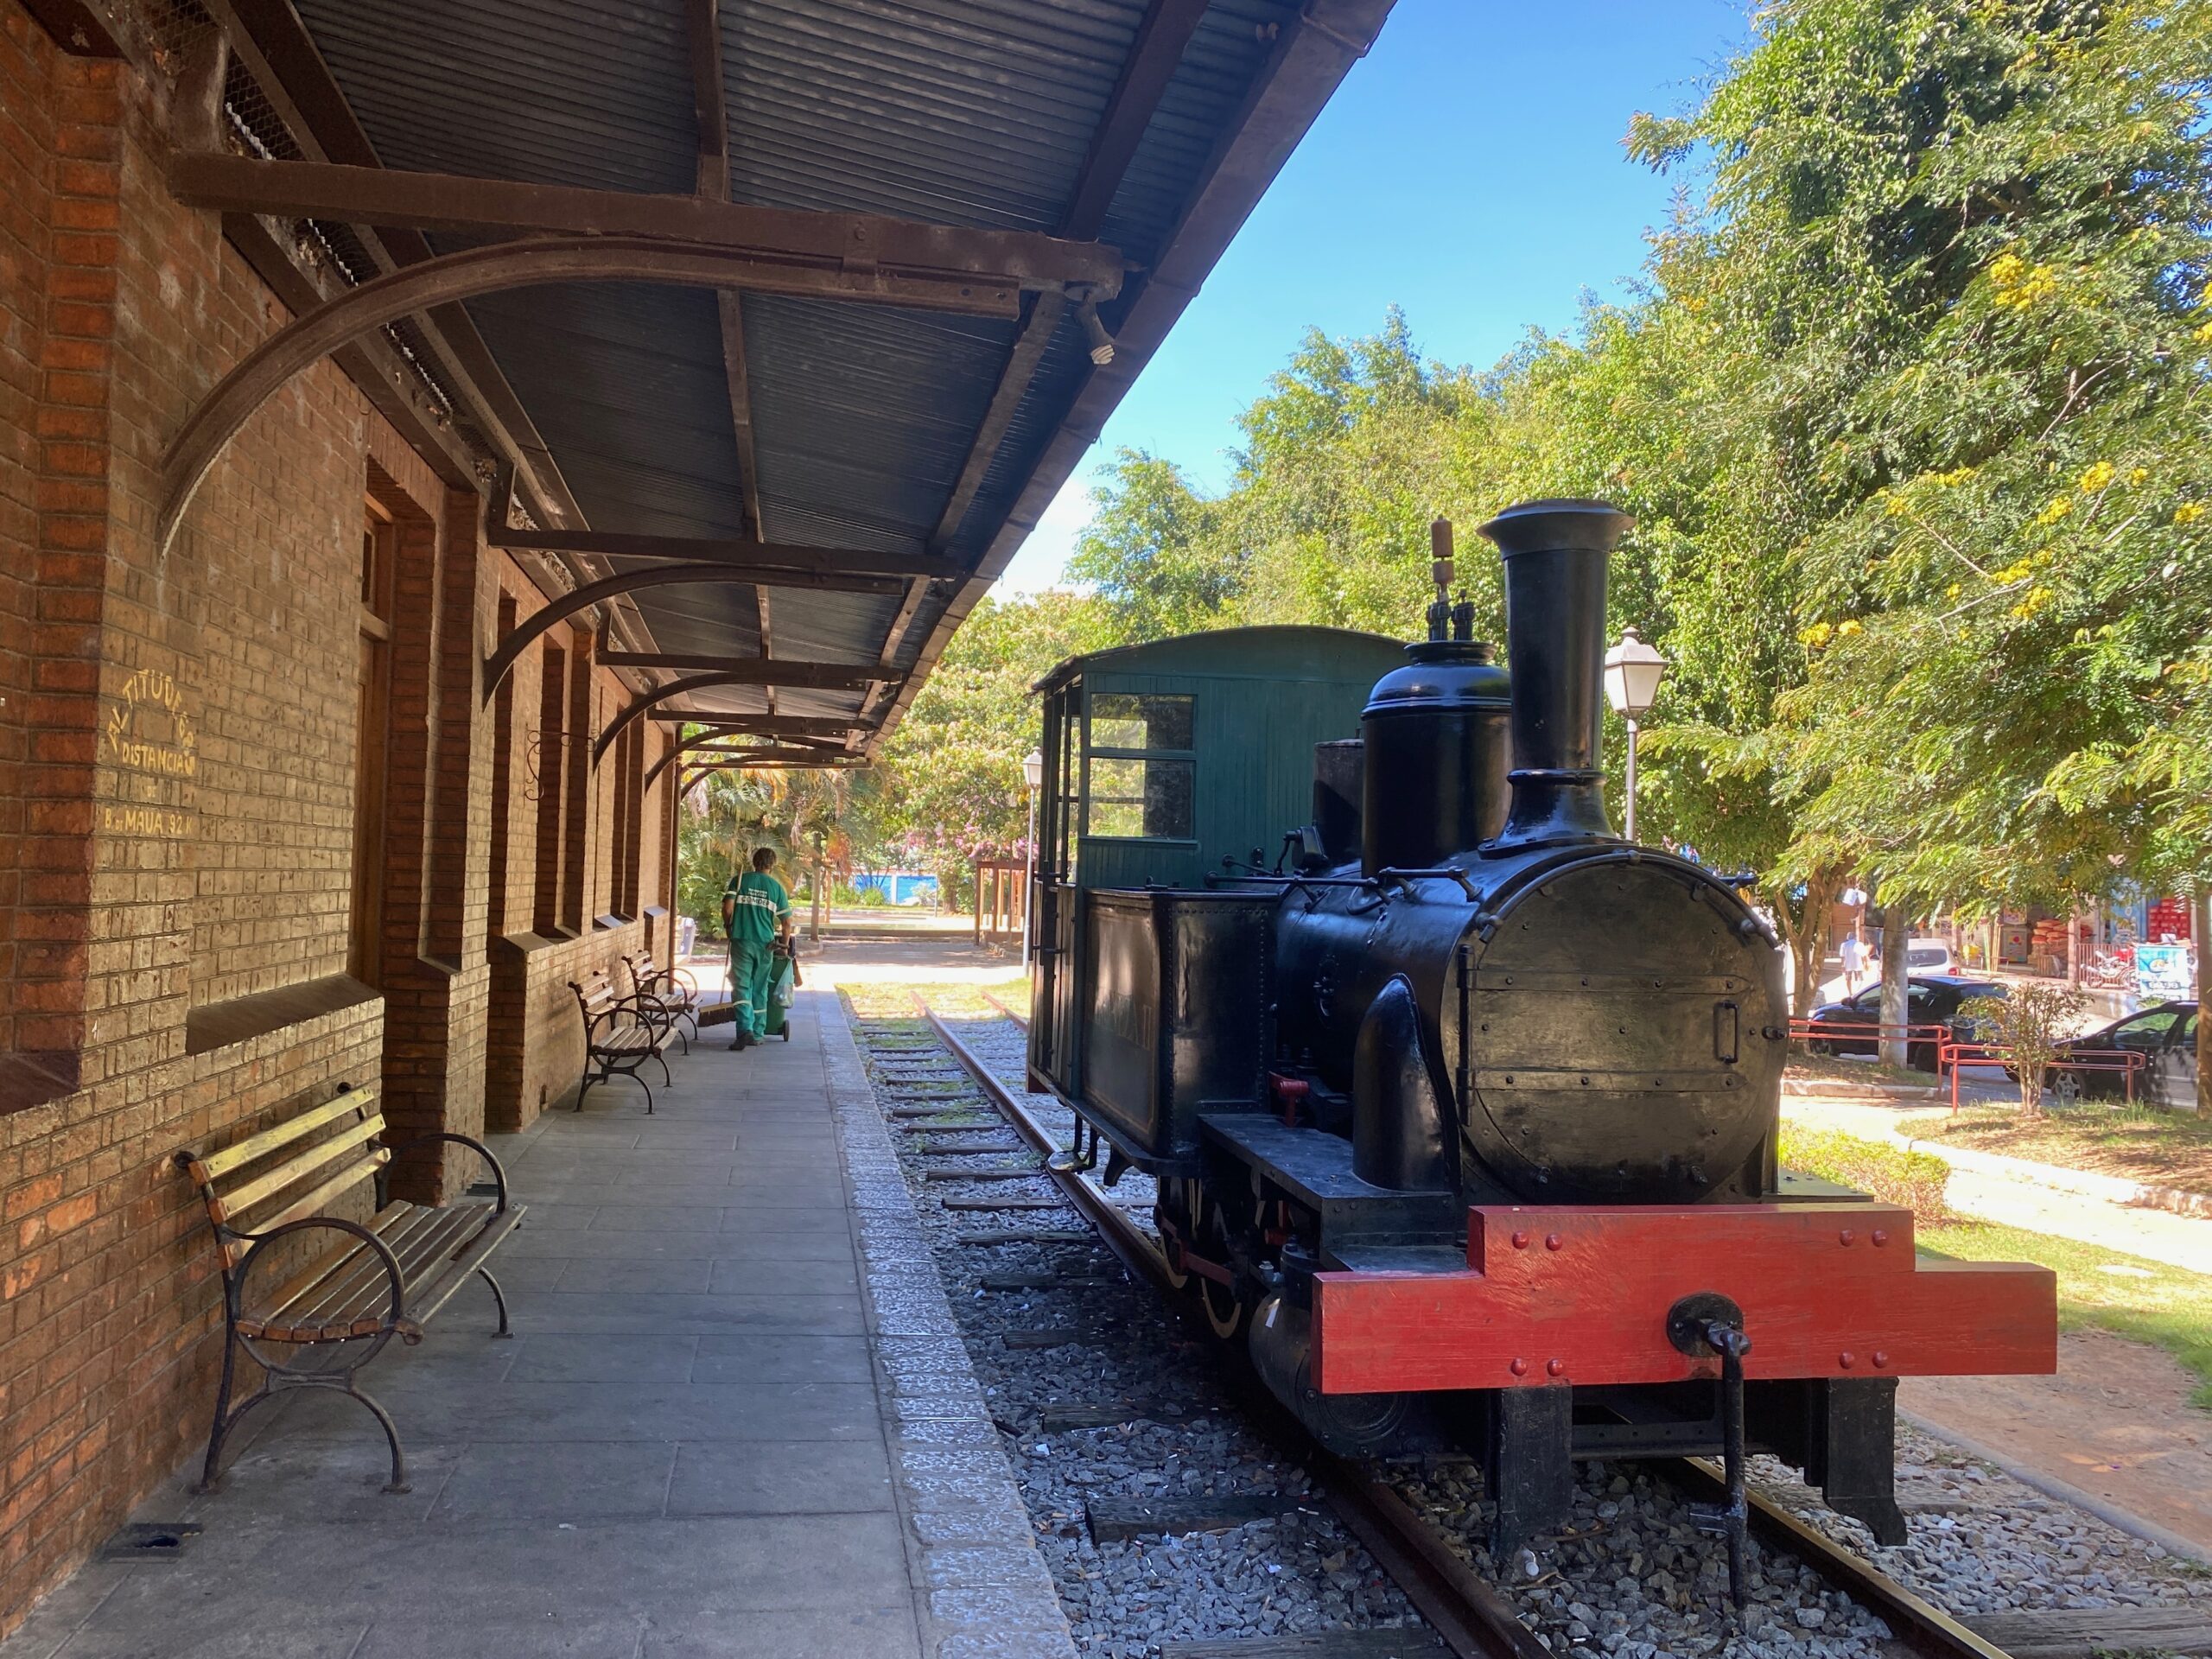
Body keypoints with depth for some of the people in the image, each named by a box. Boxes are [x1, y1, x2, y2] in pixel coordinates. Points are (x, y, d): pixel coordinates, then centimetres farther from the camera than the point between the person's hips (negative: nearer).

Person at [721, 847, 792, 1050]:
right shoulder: (777, 887, 6)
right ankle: (757, 1033, 17)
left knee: (741, 987, -3)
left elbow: (728, 908, -7)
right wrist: (785, 945, 18)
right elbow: (786, 922, 5)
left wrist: (728, 927, 12)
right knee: (760, 989, 13)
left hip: (742, 941, -2)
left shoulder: (739, 880, 3)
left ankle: (745, 1029, -21)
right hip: (766, 943, 2)